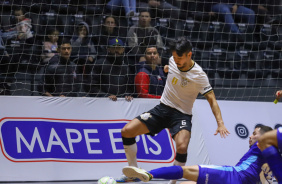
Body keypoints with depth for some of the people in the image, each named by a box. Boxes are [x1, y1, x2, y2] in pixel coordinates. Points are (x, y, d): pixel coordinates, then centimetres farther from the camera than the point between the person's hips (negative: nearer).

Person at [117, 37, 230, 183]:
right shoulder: (173, 61, -4)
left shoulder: (199, 76, -18)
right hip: (162, 109, 5)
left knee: (182, 146, -35)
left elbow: (211, 100, -16)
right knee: (126, 131, -9)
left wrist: (220, 123, -26)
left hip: (182, 115, -5)